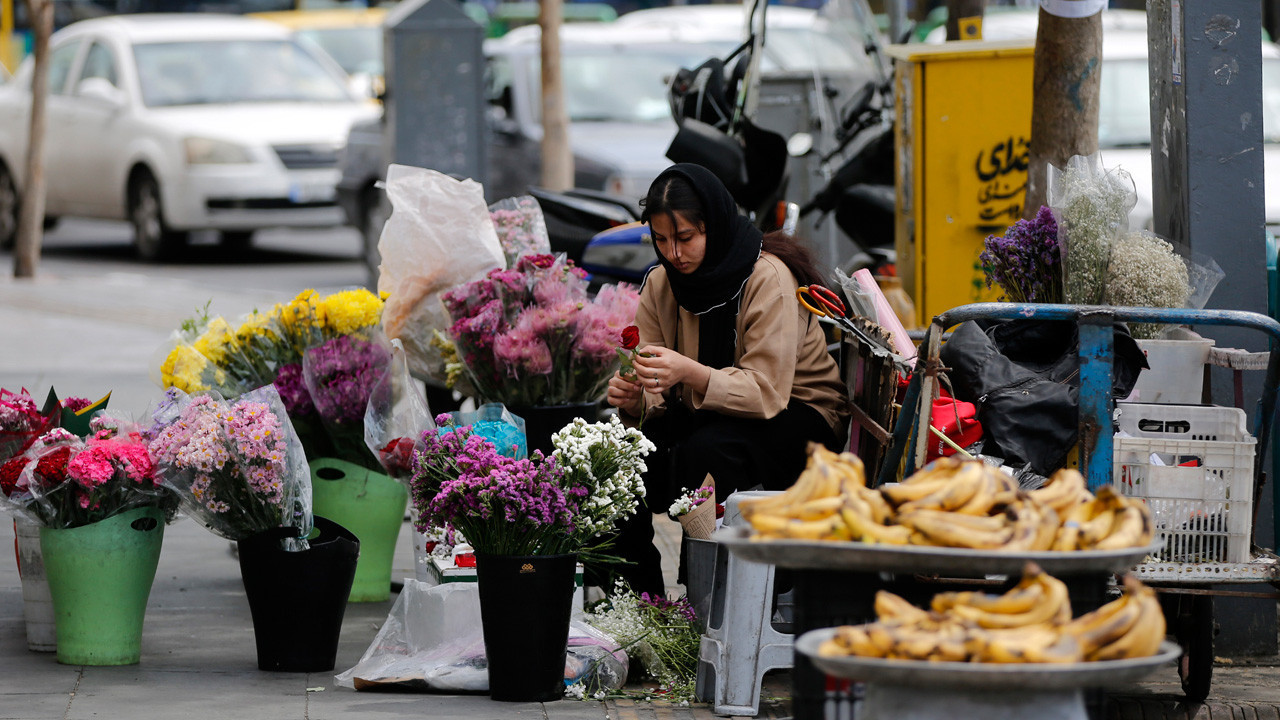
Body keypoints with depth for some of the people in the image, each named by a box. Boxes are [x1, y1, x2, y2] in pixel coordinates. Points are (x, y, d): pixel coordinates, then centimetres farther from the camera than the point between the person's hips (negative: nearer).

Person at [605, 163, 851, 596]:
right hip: (703, 415, 6)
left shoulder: (769, 279, -20)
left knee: (705, 451, -35)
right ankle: (640, 605, -8)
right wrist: (633, 399, -27)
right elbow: (658, 394, -2)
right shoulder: (661, 284, -2)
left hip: (796, 412, -6)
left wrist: (690, 373, -43)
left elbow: (766, 393, -27)